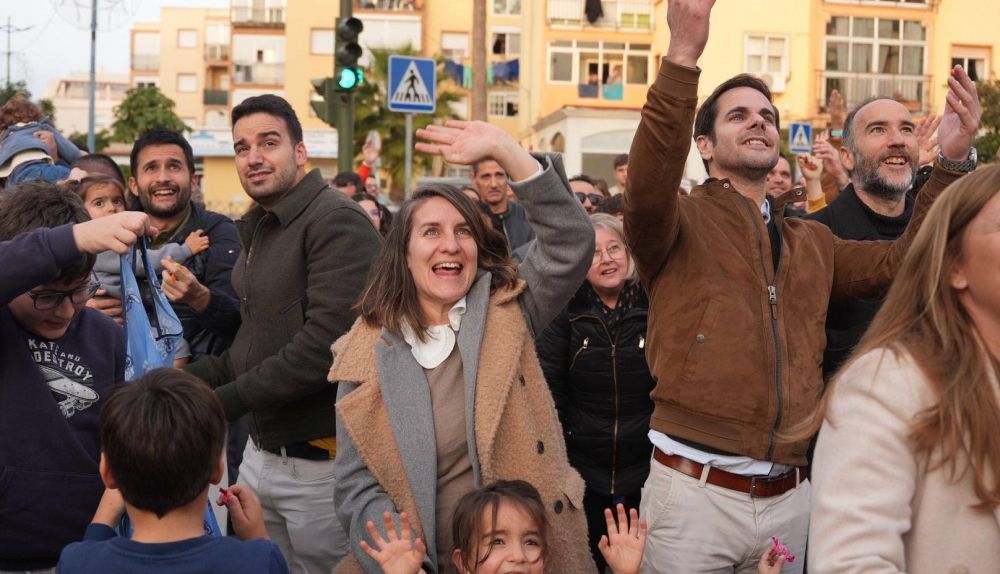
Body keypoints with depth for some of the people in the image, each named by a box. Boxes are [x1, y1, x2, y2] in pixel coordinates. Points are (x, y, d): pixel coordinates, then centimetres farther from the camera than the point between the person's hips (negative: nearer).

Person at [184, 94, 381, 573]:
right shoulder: (257, 232, 15)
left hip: (321, 462, -9)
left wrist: (231, 399, -20)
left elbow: (327, 342, -25)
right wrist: (189, 378, 4)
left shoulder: (336, 221, -15)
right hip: (261, 455, 9)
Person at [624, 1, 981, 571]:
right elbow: (647, 189, -22)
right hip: (696, 493, -5)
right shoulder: (681, 222, -1)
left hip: (790, 498, 5)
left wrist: (951, 162, 0)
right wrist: (683, 55, -32)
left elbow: (902, 261, 12)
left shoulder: (813, 242, 18)